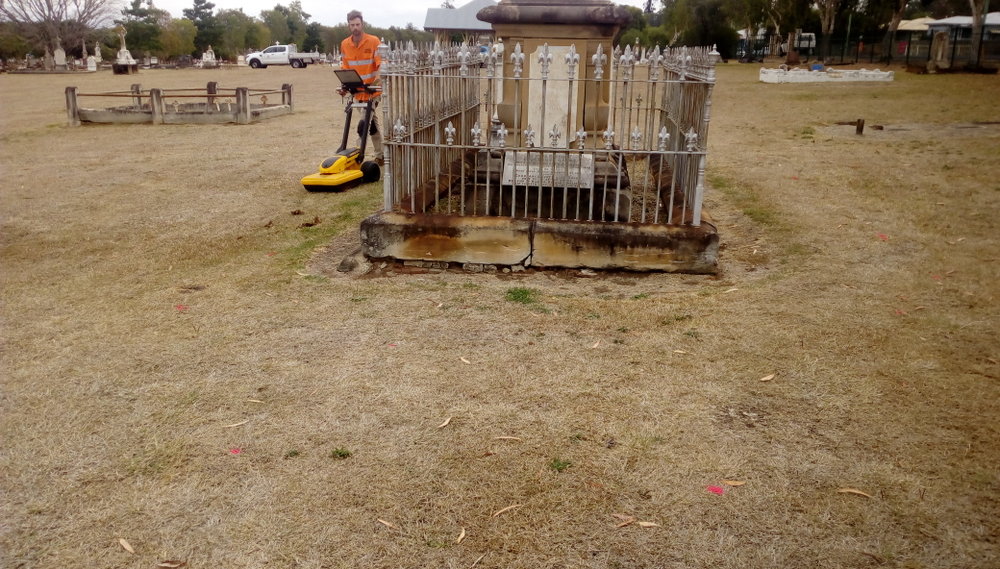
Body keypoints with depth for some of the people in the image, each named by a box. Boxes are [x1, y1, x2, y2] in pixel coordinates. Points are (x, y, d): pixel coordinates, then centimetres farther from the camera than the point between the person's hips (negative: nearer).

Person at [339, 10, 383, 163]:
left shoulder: (373, 41, -11)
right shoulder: (344, 44, 3)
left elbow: (381, 65, -13)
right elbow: (345, 68, 9)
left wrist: (375, 84, -27)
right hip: (357, 91, 5)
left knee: (363, 125, -15)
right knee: (371, 123, 14)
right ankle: (380, 156, 24)